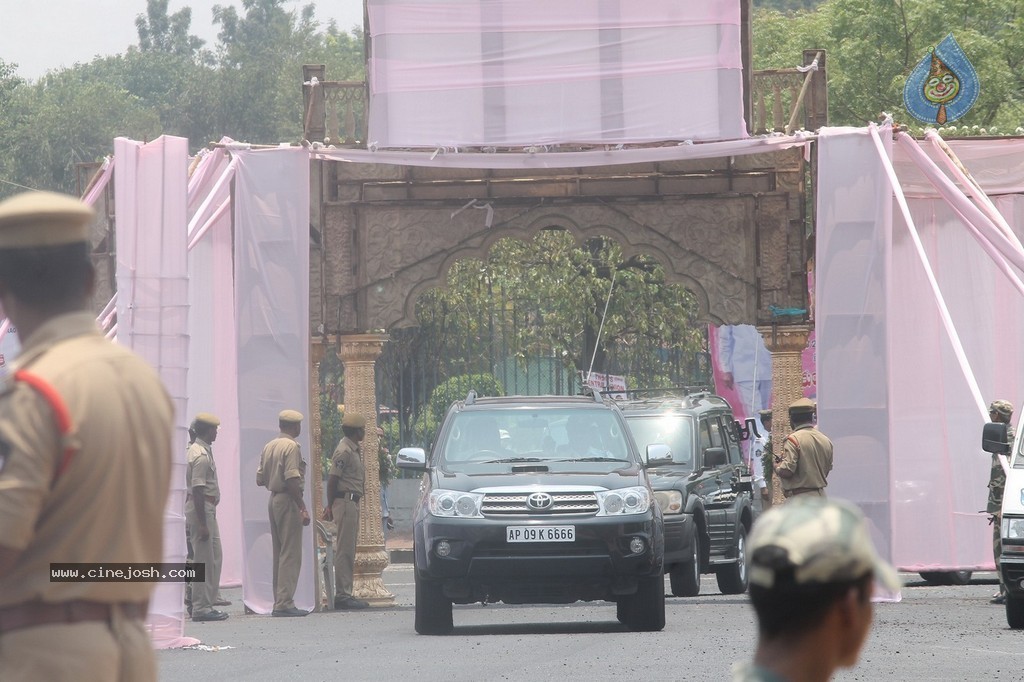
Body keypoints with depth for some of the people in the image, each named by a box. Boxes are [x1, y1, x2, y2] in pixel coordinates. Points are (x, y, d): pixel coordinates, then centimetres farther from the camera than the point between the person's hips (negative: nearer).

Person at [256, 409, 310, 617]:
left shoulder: (269, 446, 13)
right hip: (288, 500, -9)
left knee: (279, 553, 13)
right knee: (291, 554, -7)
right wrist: (303, 508, -20)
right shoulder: (291, 447, -12)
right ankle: (284, 603, -11)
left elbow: (260, 479, 13)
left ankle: (279, 602, 14)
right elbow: (292, 479, -20)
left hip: (273, 499, 9)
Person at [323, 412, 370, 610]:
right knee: (345, 550, -10)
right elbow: (332, 479, -16)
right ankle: (342, 595, -10)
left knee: (349, 550, 11)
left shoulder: (354, 450, 18)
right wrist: (331, 506, -14)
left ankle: (345, 594, 15)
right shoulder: (344, 451, -14)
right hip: (345, 502, -10)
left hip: (352, 502, 10)